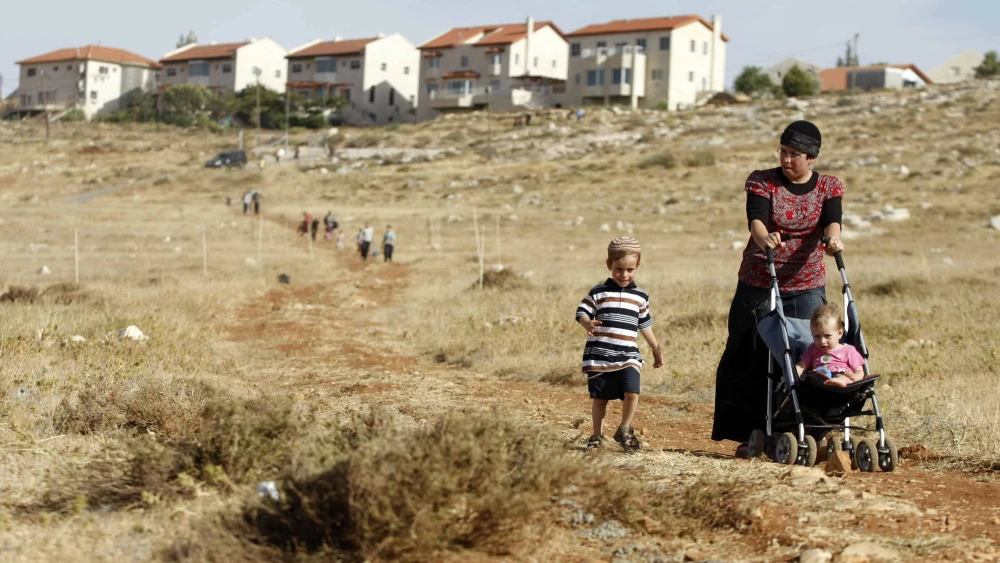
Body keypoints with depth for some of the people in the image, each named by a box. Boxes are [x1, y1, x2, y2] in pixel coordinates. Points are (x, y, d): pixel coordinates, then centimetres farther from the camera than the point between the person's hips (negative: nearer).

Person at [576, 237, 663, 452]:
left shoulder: (640, 296, 9)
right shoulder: (598, 293, 1)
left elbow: (645, 325, 19)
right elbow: (582, 313, -4)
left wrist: (656, 349, 24)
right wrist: (588, 324, -27)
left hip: (628, 356, 1)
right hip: (599, 356, -1)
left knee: (632, 394, -15)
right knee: (599, 398, 7)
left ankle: (624, 430, 6)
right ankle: (597, 435, 24)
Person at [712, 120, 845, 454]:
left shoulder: (830, 187, 3)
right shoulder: (762, 182, -2)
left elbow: (831, 221, -16)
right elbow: (755, 218, -21)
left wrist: (833, 238, -40)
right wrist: (764, 239, -44)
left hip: (807, 288, 1)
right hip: (759, 286, -1)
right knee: (753, 360, -1)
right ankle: (751, 436, 9)